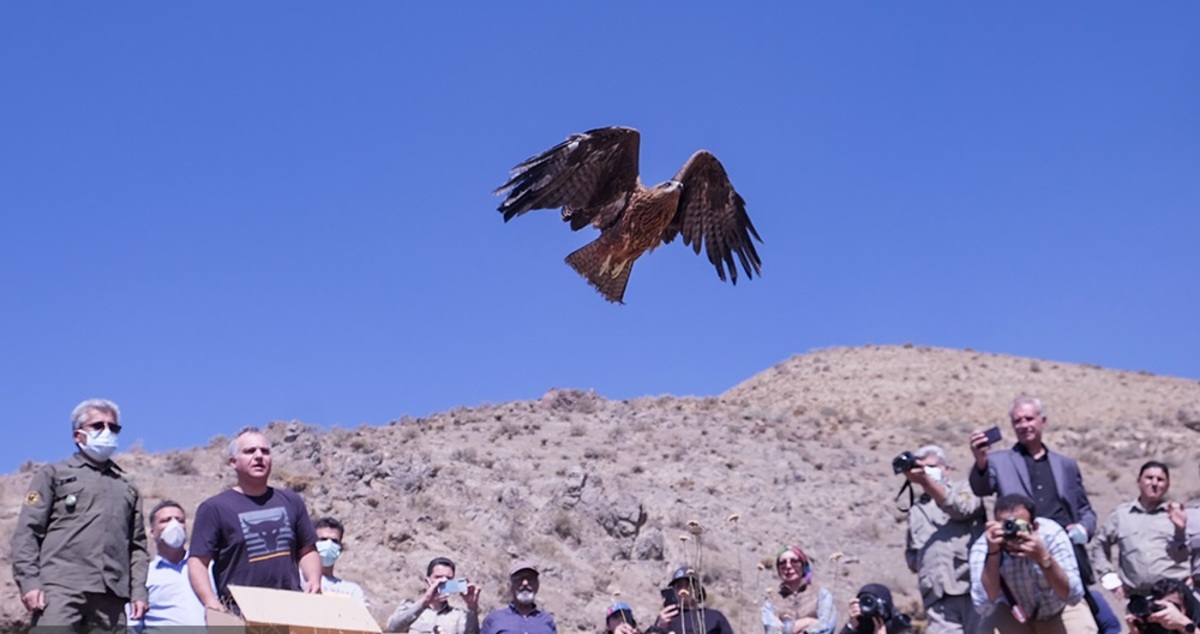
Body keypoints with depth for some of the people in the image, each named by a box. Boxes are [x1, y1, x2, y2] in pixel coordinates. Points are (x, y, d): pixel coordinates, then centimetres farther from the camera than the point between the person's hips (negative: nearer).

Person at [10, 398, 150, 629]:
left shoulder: (127, 488, 27)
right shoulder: (54, 474, 15)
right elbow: (27, 532, 5)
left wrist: (138, 590, 8)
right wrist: (29, 581, -8)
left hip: (111, 593, 4)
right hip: (61, 586, -4)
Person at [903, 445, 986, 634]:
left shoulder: (965, 490, 14)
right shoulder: (916, 511, 26)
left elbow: (961, 508, -10)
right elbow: (911, 554, 31)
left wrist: (925, 480, -19)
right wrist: (923, 563, 8)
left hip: (973, 585, -3)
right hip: (938, 596, 3)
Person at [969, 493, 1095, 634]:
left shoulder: (1051, 533, -29)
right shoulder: (983, 546, -28)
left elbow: (1073, 596, -33)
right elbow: (984, 607, -37)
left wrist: (1044, 558, -48)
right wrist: (992, 553, -45)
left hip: (1059, 610, 0)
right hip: (1014, 616, 0)